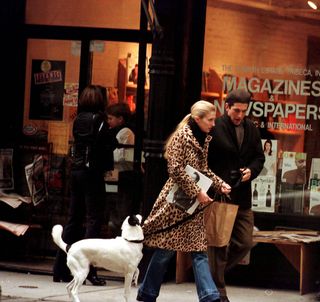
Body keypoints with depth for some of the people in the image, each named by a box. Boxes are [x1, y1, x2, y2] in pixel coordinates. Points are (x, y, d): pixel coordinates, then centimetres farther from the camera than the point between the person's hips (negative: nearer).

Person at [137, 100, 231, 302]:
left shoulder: (205, 139, 12)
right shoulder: (183, 136, -12)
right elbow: (176, 169, -19)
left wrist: (220, 184, 6)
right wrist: (197, 192, -19)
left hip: (194, 204, 8)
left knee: (199, 250, 1)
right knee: (166, 248, 0)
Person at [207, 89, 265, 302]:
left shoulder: (251, 129, 8)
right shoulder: (215, 128, -10)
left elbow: (259, 156, 17)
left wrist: (252, 170, -4)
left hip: (242, 196, 6)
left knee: (245, 243, 8)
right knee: (219, 244, 2)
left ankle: (216, 273, 29)